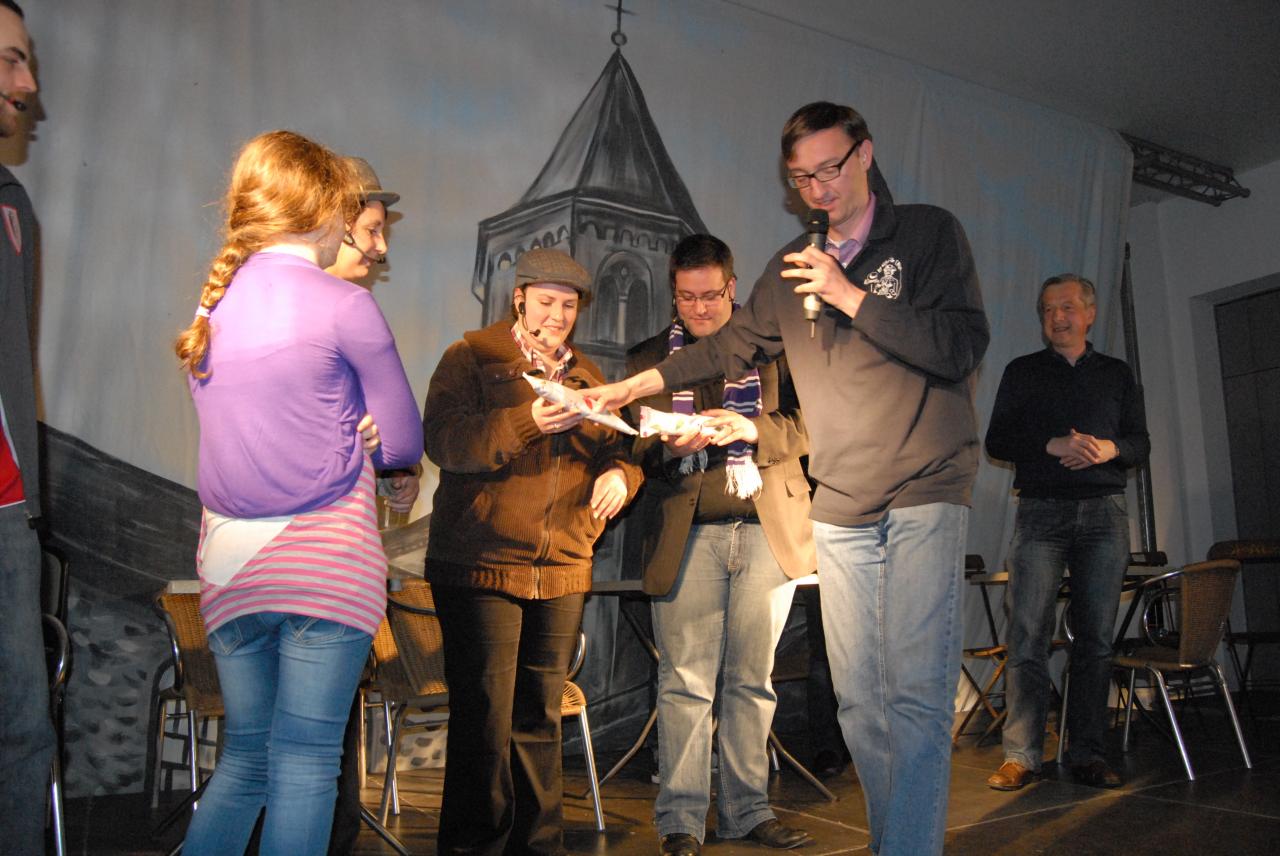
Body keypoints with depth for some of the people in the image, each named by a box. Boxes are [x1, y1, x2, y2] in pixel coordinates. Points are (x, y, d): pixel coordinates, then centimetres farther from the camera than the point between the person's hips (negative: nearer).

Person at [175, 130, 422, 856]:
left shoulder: (212, 305, 9)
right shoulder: (345, 305, -9)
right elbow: (403, 443, -5)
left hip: (228, 556, 6)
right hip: (325, 557, -6)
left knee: (244, 760, 18)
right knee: (306, 763, 2)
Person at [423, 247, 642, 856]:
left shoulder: (585, 374, 18)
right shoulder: (471, 357, 2)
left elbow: (615, 448, 16)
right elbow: (443, 441, -13)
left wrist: (619, 473, -7)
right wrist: (528, 422, -24)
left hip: (563, 571, 5)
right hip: (481, 566, -5)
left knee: (540, 720, 12)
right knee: (484, 720, -3)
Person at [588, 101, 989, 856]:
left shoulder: (929, 233, 3)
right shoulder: (793, 266, 16)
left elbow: (963, 347, -8)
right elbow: (733, 347, 26)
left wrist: (851, 296, -12)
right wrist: (633, 386, 24)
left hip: (925, 495, -4)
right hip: (840, 505, 5)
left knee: (917, 695, -12)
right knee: (860, 700, 6)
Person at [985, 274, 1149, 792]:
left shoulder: (1117, 374, 17)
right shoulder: (1022, 372, 12)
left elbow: (1140, 443, 14)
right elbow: (996, 442, 4)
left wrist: (1109, 448, -9)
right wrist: (1052, 446, -12)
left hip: (1104, 514, 2)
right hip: (1041, 511, -2)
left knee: (1096, 638, 2)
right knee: (1028, 636, -8)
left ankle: (1086, 754, 9)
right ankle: (1021, 755, -4)